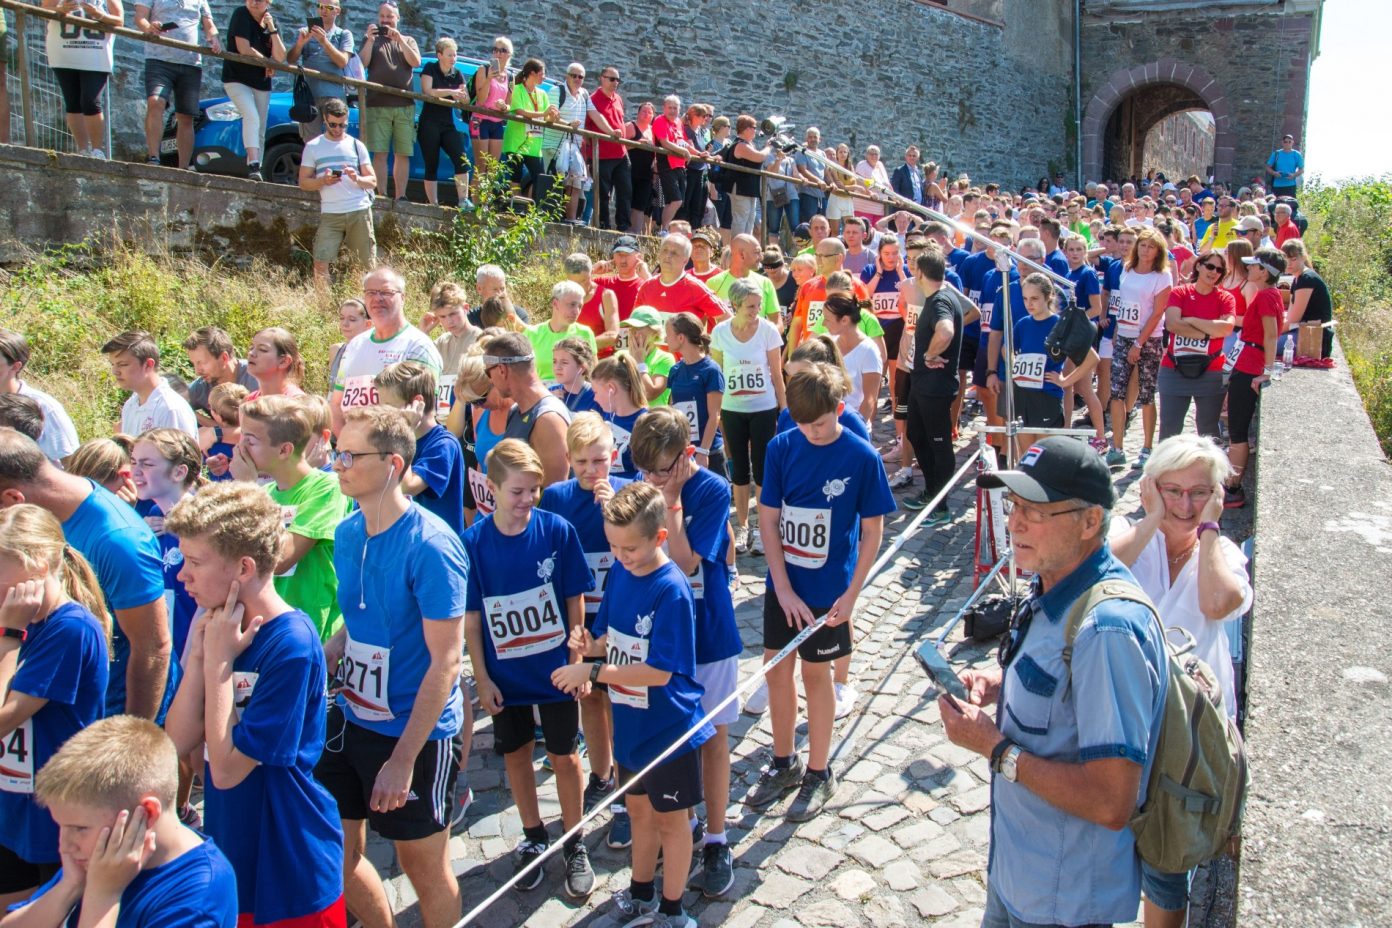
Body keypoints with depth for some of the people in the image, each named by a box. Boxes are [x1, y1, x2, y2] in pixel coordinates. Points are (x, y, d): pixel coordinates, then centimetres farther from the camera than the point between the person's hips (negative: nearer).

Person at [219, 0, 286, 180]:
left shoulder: (272, 22, 5)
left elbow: (280, 57, -6)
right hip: (237, 78, -6)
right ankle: (253, 164, -38)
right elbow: (244, 49, -19)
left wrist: (272, 29, -15)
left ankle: (255, 170, 8)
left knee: (260, 130, 4)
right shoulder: (241, 14, -10)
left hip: (262, 82, 6)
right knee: (251, 116, -26)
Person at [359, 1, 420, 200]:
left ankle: (400, 197, 2)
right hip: (377, 106, -1)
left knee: (403, 154, -1)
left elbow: (416, 62, -1)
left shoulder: (408, 40, 18)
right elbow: (362, 64, 1)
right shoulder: (370, 39, 15)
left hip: (405, 106, 1)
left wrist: (399, 40, -8)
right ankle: (381, 196, -8)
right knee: (380, 154, -8)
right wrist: (370, 40, -7)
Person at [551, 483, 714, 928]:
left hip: (668, 725, -6)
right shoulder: (620, 572, -4)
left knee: (670, 817, 13)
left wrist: (592, 672, -25)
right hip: (630, 723, 6)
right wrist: (590, 645, -16)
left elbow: (660, 671, -26)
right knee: (639, 808, 23)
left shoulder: (671, 590, -25)